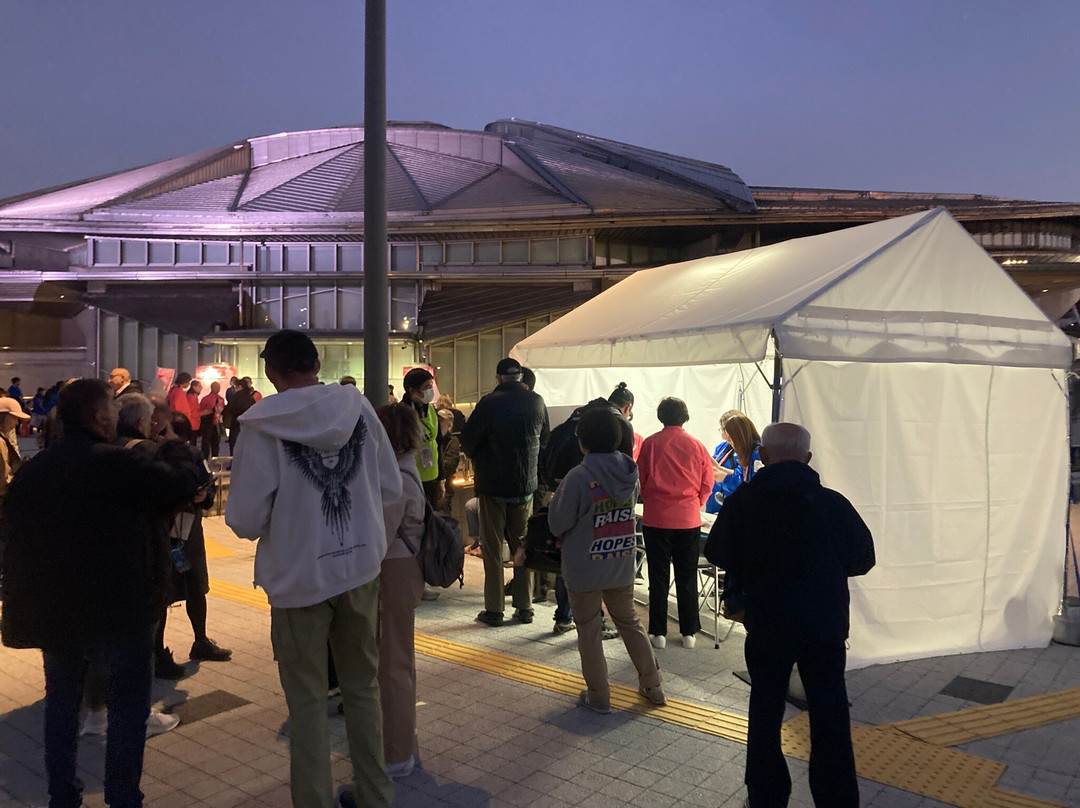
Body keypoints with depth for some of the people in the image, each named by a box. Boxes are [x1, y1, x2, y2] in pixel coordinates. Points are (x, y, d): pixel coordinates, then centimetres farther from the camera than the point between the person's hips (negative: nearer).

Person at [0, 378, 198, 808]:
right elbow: (183, 486, -15)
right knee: (128, 704, 7)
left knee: (61, 701, 21)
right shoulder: (117, 464, -18)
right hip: (115, 611, -7)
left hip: (48, 608, 7)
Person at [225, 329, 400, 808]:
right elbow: (391, 490, -1)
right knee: (363, 686, 19)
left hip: (299, 576, -3)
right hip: (360, 567, 4)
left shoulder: (262, 425, -14)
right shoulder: (358, 407, -5)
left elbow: (245, 520, -13)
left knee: (307, 700, 12)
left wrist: (279, 519, 9)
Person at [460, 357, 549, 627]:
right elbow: (544, 440, 11)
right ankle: (525, 607, 18)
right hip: (526, 484, 4)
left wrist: (479, 460, 11)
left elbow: (468, 441, -8)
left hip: (493, 484, -3)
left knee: (493, 547, 5)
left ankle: (494, 610, 9)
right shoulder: (536, 402, -1)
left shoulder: (489, 403, -14)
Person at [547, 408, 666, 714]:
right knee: (630, 622, 22)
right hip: (622, 565, 5)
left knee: (589, 631, 10)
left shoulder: (578, 477, -21)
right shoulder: (630, 472, -3)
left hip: (584, 569, -5)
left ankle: (599, 696, 20)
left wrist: (559, 494, 2)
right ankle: (652, 686, 31)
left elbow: (557, 524, -13)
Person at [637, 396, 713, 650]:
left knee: (658, 577, 7)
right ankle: (689, 632, 17)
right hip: (688, 520, 1)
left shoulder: (650, 444, -4)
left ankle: (659, 632, 11)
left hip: (657, 518, -1)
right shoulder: (697, 446, -1)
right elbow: (707, 484, 5)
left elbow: (641, 481, 3)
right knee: (687, 578, 11)